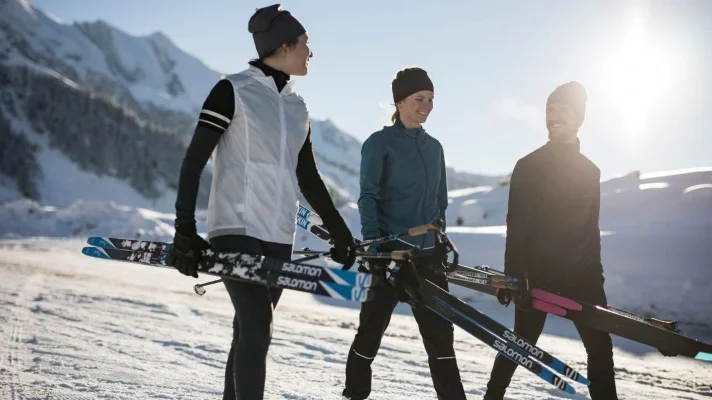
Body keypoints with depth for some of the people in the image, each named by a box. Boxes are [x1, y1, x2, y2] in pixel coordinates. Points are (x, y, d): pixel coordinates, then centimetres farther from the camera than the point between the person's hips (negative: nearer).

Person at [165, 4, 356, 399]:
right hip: (236, 229, -6)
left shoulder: (297, 107, 14)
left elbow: (308, 177, 22)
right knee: (257, 329, -18)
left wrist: (339, 231, 21)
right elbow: (194, 160, -8)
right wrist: (185, 228, -16)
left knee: (251, 332, 9)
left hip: (279, 237, 7)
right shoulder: (233, 90, -5)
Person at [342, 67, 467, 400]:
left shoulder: (434, 147, 12)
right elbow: (368, 198, -9)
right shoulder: (380, 143, -5)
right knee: (371, 332, 6)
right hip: (389, 252, -5)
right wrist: (373, 246, -16)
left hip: (427, 254, 5)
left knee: (440, 334, 3)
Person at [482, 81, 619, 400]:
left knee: (600, 348, -1)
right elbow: (516, 225, -6)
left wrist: (596, 272, 13)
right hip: (537, 273, -4)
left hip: (582, 275, 4)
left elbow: (591, 227, 16)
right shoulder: (528, 166, -1)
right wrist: (510, 275, -11)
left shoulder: (590, 170, 12)